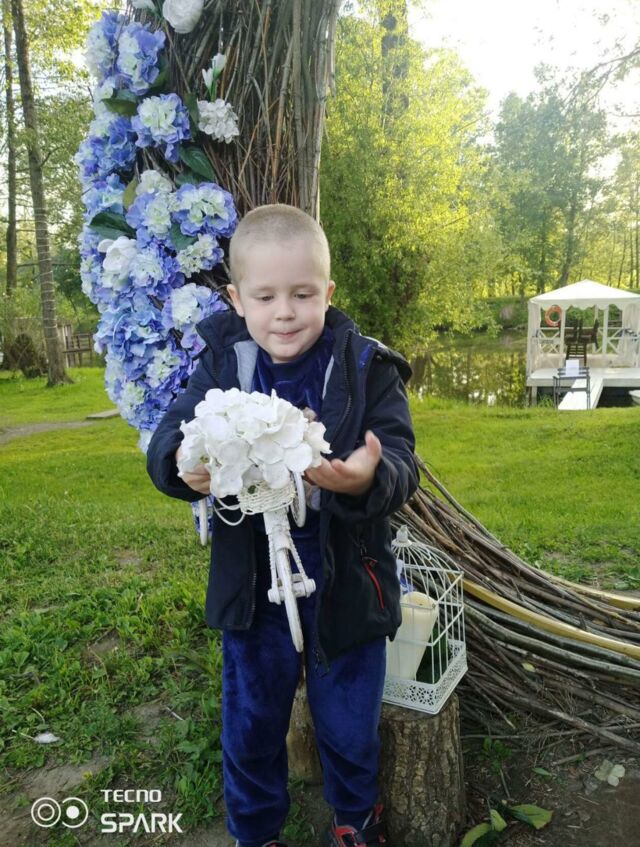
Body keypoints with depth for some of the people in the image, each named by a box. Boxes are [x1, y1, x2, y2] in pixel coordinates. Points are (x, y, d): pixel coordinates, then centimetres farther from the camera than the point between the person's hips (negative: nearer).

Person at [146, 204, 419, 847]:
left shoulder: (366, 368, -11)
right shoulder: (220, 363, -6)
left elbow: (401, 466, -18)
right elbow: (164, 443, -11)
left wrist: (369, 479, -42)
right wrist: (186, 467, -34)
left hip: (345, 585, -1)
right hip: (252, 584, 2)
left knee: (348, 722, 20)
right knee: (251, 725, 21)